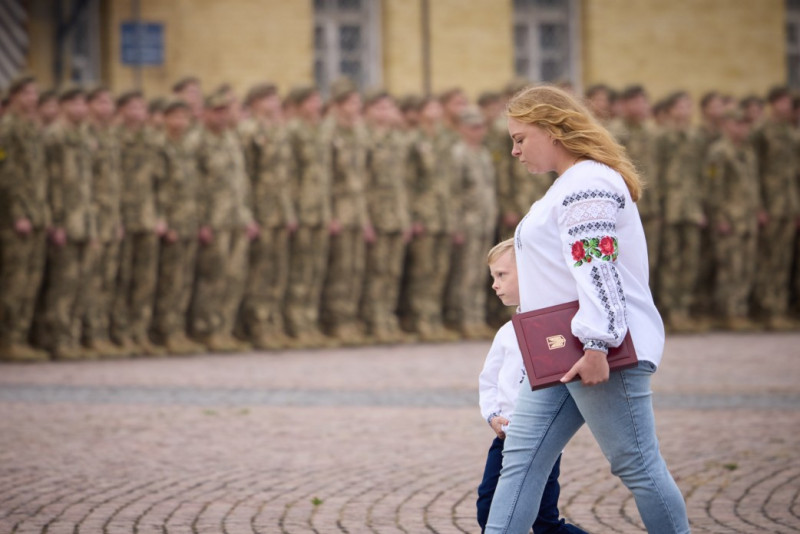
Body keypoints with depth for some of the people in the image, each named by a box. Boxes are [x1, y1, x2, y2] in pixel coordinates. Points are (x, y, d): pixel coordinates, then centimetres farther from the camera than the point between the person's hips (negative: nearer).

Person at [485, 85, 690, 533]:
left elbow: (598, 268, -22)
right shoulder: (571, 186, 21)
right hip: (562, 355, 11)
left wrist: (597, 345, -28)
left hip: (601, 351, -11)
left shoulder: (588, 184, -13)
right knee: (522, 460, 4)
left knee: (636, 465, -5)